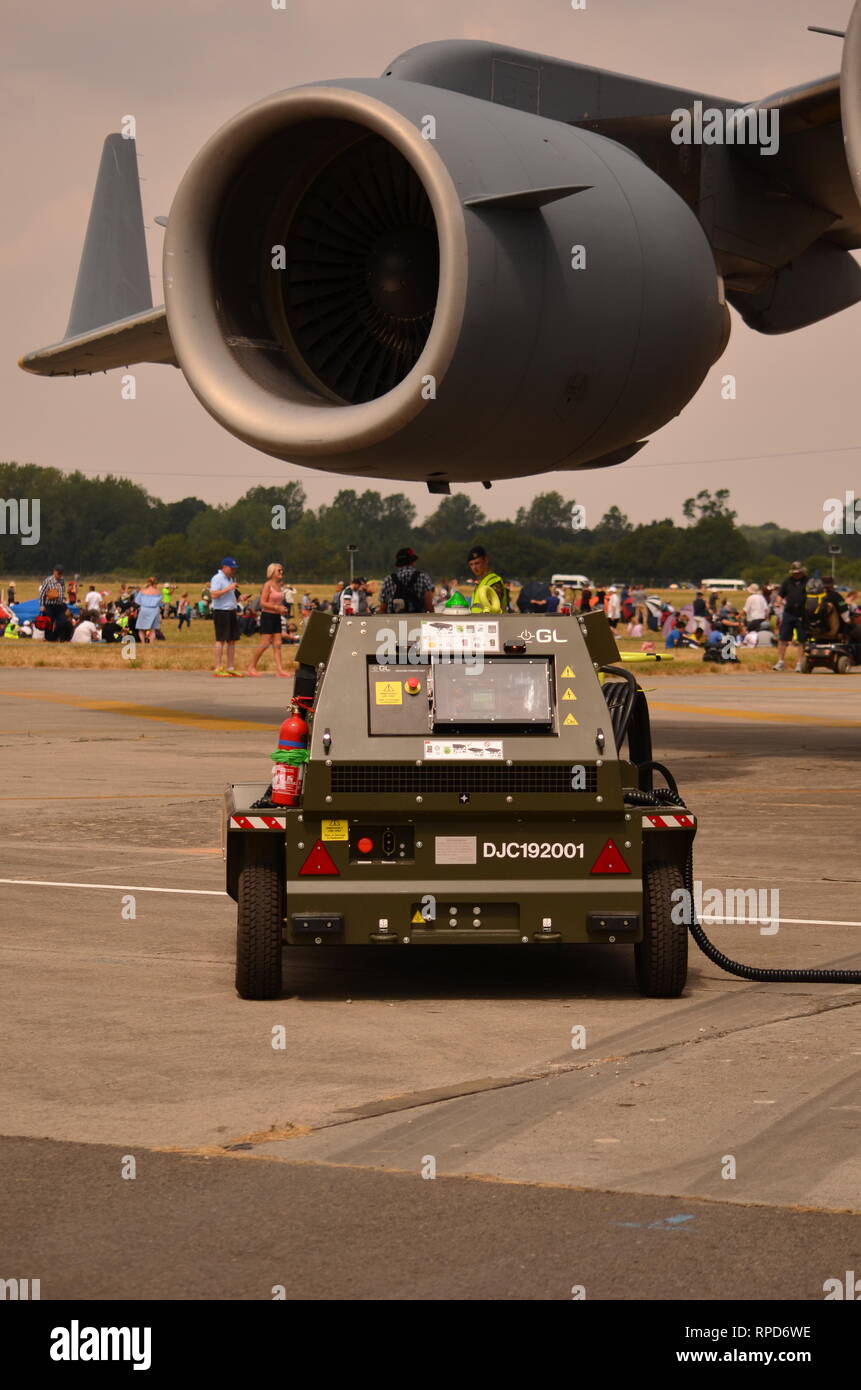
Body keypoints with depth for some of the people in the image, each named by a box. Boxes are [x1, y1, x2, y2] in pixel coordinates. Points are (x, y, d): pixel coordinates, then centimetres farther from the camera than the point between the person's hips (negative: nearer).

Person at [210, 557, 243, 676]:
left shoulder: (230, 579, 19)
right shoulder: (217, 578, -10)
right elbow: (214, 594, -22)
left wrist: (238, 599, 11)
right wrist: (229, 588, -20)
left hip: (231, 612, 9)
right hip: (221, 612, -9)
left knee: (232, 640, 8)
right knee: (221, 640, -9)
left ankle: (230, 667, 13)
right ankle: (218, 668, -8)